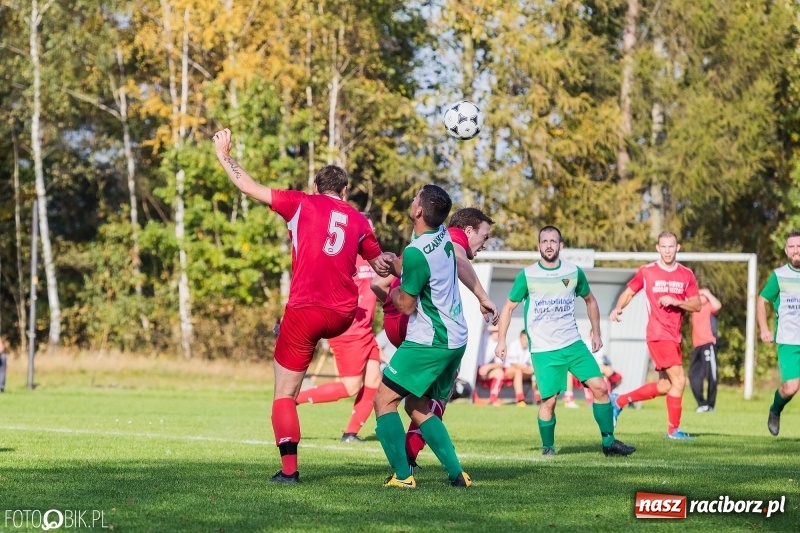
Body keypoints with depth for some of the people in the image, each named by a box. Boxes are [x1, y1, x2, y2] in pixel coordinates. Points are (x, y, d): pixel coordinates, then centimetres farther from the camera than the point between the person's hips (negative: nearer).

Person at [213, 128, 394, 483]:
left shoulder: (303, 203, 3)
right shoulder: (359, 221, 13)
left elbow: (250, 187, 5)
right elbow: (381, 265, 25)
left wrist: (224, 156, 18)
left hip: (305, 311, -4)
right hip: (342, 316, 4)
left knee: (284, 393, 2)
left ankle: (289, 468, -6)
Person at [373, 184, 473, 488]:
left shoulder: (416, 253, -21)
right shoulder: (442, 235, 5)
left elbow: (406, 305, -11)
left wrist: (394, 292, 9)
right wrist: (394, 264, 8)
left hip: (428, 342, -9)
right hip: (456, 340, 9)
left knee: (384, 401, -3)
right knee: (418, 407, 18)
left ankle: (402, 475, -13)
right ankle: (456, 473, 8)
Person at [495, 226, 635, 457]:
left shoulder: (574, 272, 3)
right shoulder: (527, 276, -3)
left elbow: (590, 300, 19)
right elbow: (508, 308, 5)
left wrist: (596, 333, 15)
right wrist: (501, 341, -2)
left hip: (574, 344, 3)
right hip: (543, 350, -3)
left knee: (599, 387, -6)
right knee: (549, 400, -9)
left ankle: (609, 442, 3)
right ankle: (547, 447, 10)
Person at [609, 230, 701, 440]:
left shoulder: (686, 275, 7)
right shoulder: (646, 272, -2)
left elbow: (696, 305, 4)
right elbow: (629, 292, 6)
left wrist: (676, 301, -13)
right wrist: (618, 308, -13)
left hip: (674, 336, 6)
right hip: (658, 335, -6)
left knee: (665, 386, 12)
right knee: (679, 380, -12)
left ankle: (619, 401, 25)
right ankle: (673, 429, -2)